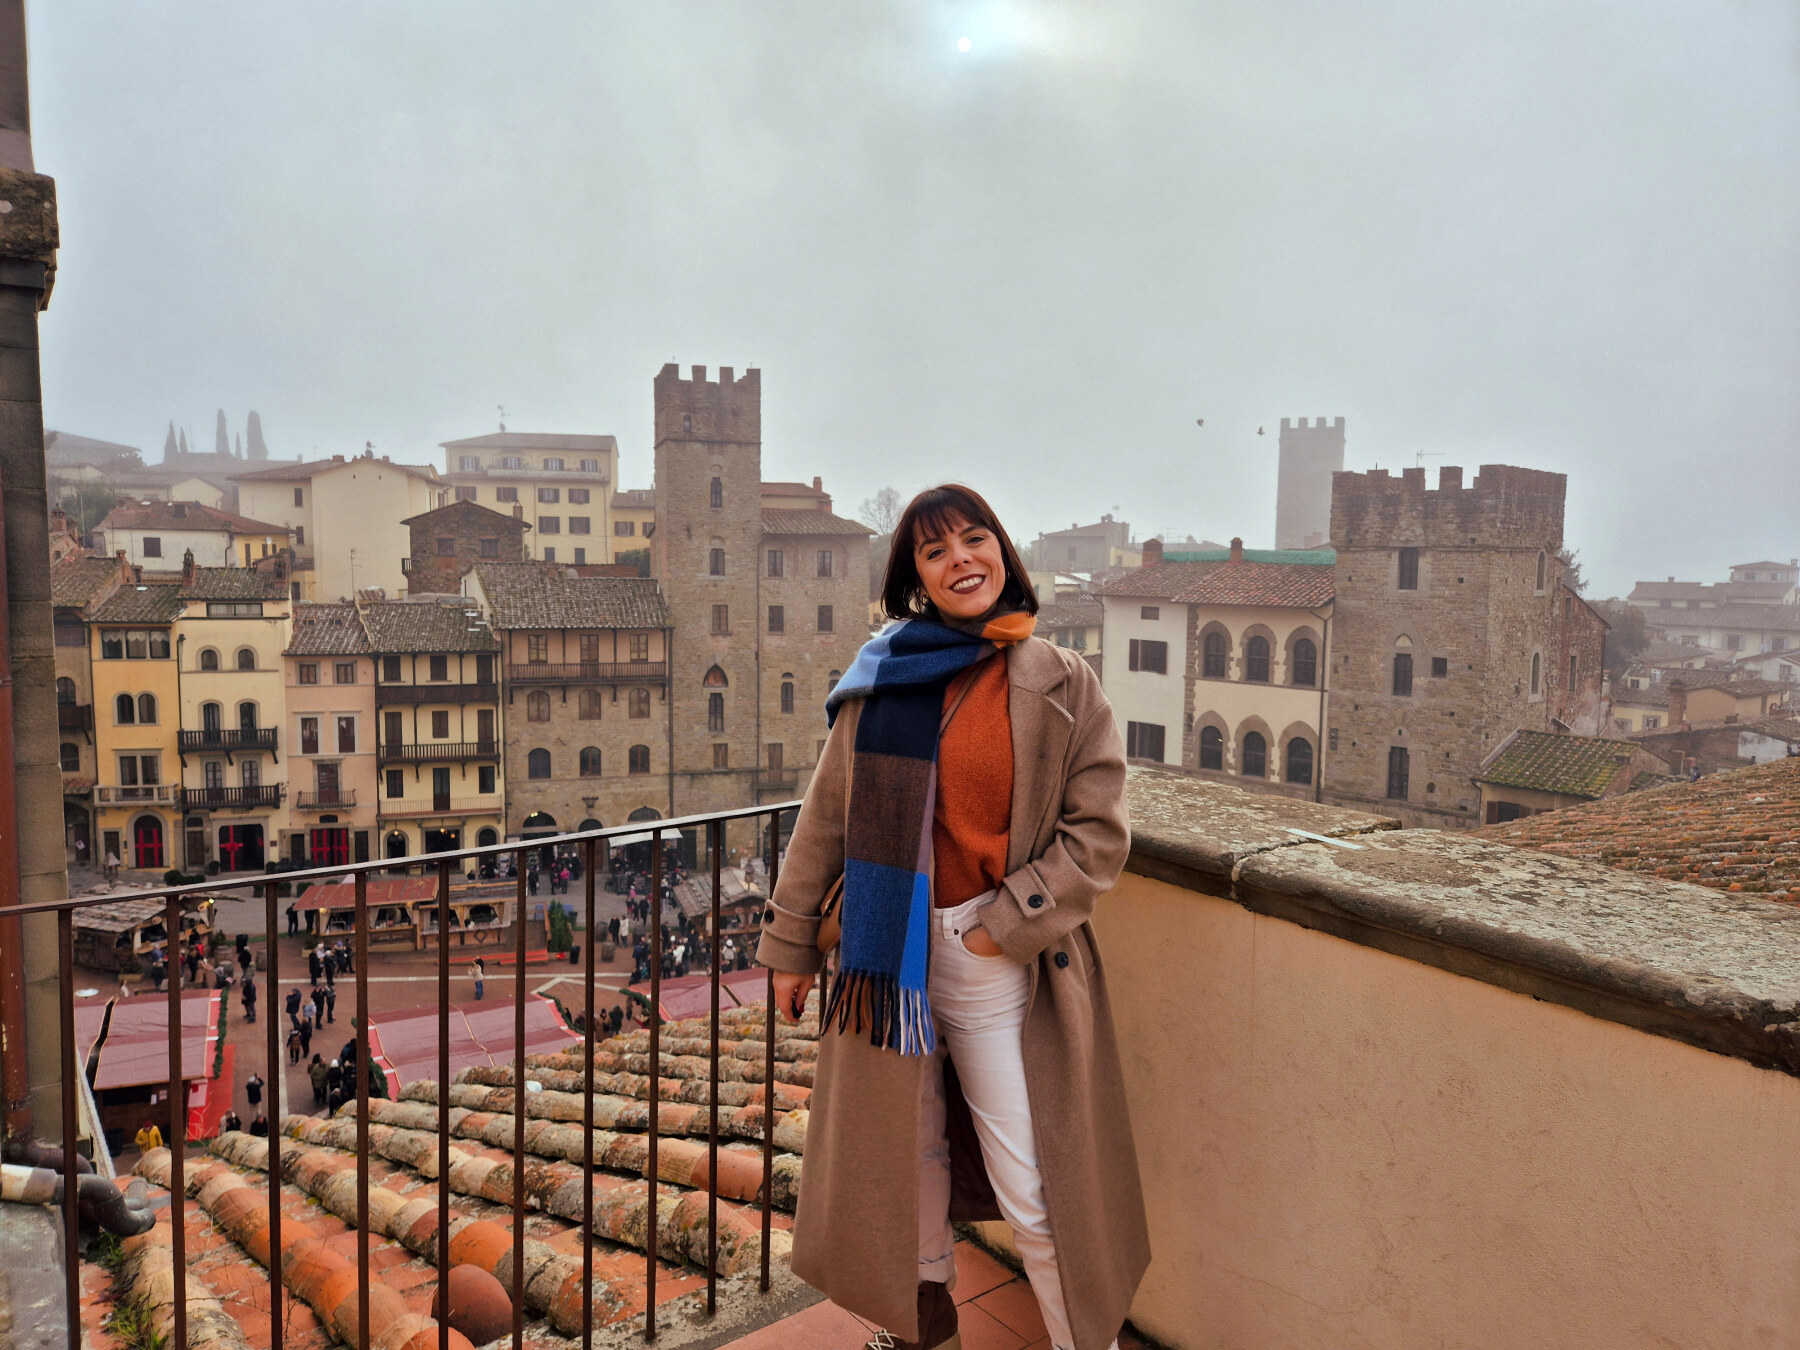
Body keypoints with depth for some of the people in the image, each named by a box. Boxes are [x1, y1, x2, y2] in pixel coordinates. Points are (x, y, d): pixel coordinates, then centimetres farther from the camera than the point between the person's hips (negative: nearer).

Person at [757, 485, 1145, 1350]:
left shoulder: (1062, 686, -5)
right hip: (885, 953, 3)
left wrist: (1006, 926, -12)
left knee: (1033, 1190, 1)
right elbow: (825, 819, 6)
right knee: (906, 1152, 20)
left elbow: (1097, 834, -6)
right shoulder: (880, 679, 1)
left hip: (997, 964, -3)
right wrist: (790, 942, 9)